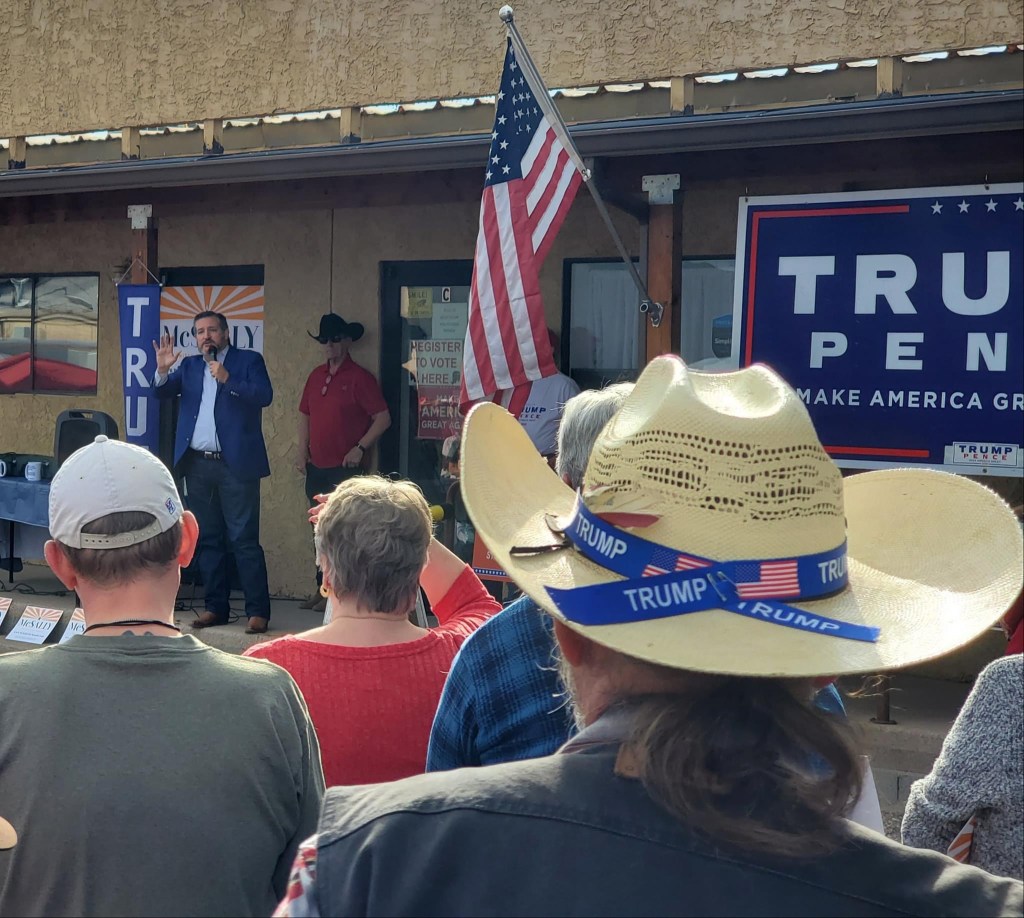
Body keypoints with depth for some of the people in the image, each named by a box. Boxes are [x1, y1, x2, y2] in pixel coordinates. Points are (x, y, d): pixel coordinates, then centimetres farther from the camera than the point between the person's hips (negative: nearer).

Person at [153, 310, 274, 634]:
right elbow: (163, 392, 5)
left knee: (244, 540, -7)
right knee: (208, 539, 10)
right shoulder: (190, 365, 15)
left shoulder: (249, 360, 2)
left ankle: (258, 611, -4)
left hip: (235, 463, -5)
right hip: (197, 464, 5)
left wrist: (227, 379, -21)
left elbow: (264, 395, -11)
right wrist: (162, 369, -14)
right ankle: (216, 607, 17)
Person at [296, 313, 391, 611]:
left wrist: (360, 448, -14)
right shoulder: (316, 376, 12)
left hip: (345, 468, -7)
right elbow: (305, 415, 20)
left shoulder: (359, 378, -8)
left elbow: (383, 418, -10)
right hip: (316, 468, 7)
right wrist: (302, 451, 10)